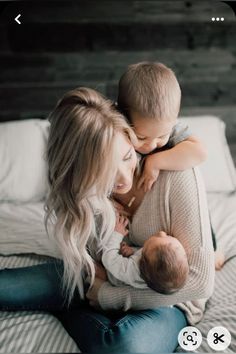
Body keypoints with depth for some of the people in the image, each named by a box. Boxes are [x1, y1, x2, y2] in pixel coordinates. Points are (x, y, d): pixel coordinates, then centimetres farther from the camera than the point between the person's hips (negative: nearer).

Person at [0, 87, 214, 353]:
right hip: (105, 281, 2)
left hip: (164, 299, -1)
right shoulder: (85, 189, -15)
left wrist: (112, 296, -17)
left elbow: (200, 280, -22)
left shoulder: (177, 177, -27)